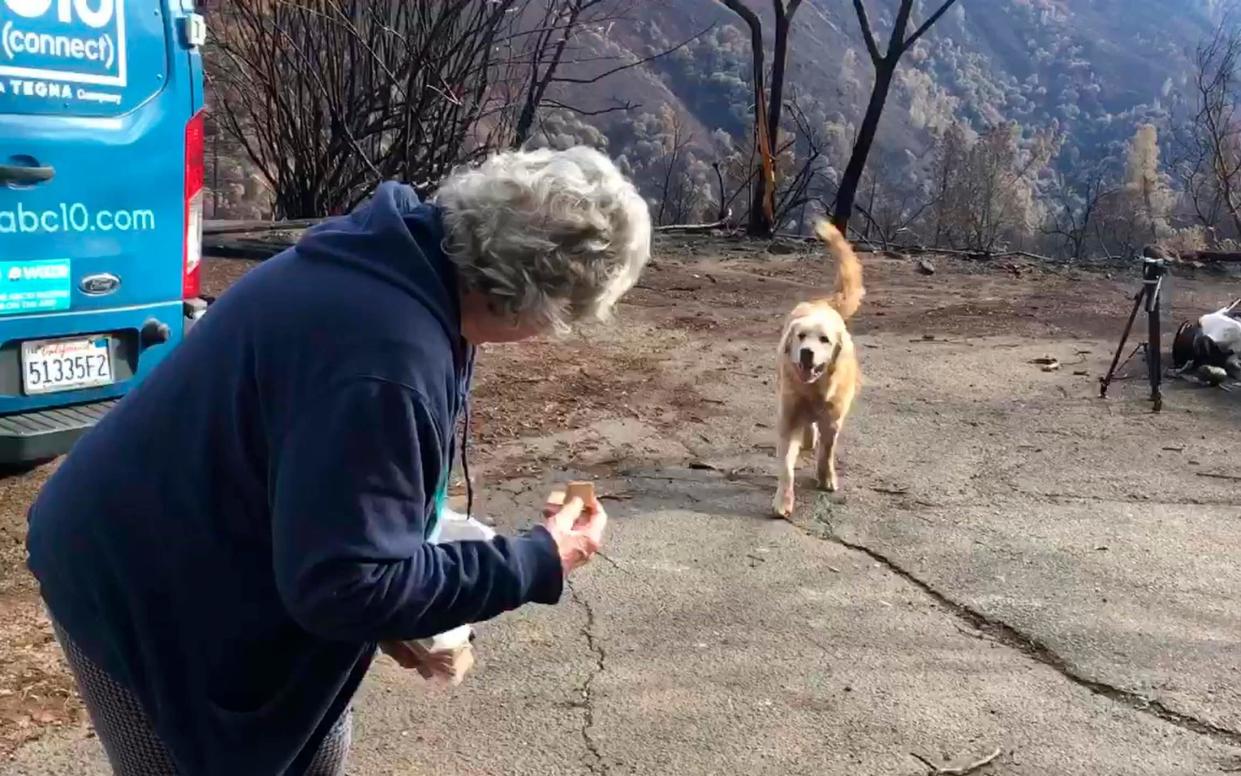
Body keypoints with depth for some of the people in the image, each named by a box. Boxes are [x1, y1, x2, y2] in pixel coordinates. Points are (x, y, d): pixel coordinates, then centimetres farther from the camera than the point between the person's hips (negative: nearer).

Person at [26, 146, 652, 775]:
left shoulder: (417, 261, -6)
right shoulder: (384, 358, -39)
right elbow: (347, 584, -34)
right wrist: (537, 565, -25)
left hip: (217, 568, 9)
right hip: (140, 593, -9)